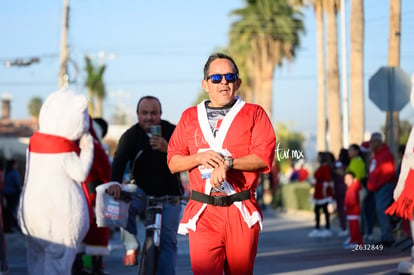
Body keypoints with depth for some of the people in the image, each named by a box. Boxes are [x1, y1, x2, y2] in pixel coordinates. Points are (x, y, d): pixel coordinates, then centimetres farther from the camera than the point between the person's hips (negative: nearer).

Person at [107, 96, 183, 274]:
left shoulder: (172, 132, -5)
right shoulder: (131, 136, -6)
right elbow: (120, 161, -21)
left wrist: (168, 149, -34)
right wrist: (115, 182, -41)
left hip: (169, 194, 0)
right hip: (142, 191, 0)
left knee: (168, 241, -4)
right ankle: (131, 247, -13)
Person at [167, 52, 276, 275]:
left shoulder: (254, 114, 9)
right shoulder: (190, 117, 16)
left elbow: (264, 157, -3)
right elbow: (173, 162, 11)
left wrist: (229, 163, -15)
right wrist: (199, 158, -7)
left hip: (242, 212, 0)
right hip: (202, 214, 1)